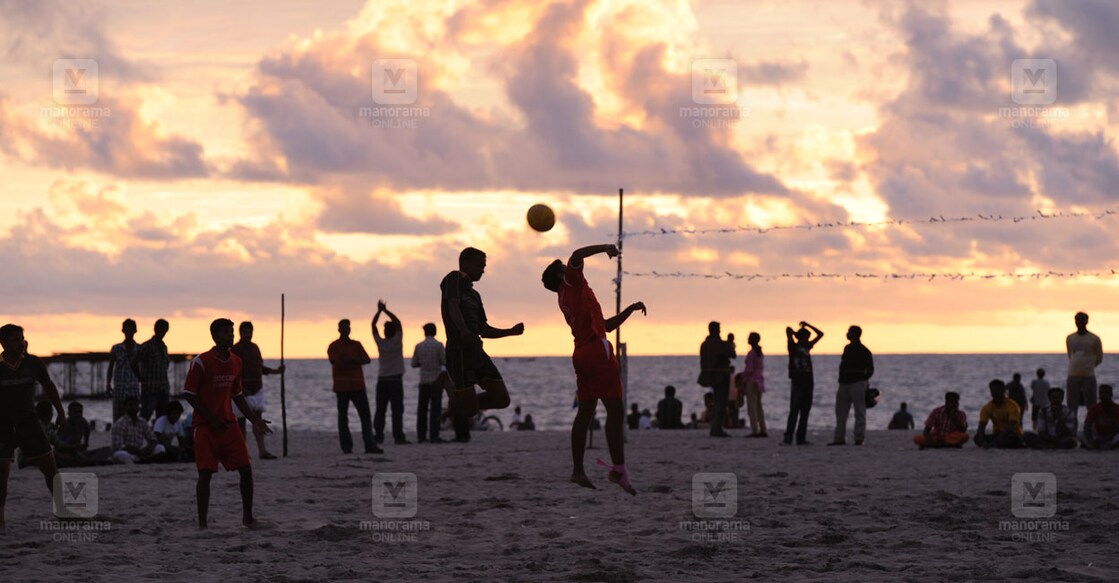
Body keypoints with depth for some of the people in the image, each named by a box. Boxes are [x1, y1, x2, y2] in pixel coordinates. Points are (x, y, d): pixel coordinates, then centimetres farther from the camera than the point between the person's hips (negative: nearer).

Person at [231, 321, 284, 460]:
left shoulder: (255, 348, 13)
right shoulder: (235, 350, -7)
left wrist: (275, 371, 9)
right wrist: (239, 388, -21)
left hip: (257, 389, 5)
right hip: (242, 390, -5)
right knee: (241, 420, 2)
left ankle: (262, 450, -8)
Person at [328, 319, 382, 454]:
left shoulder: (357, 345, 13)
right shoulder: (334, 346, 1)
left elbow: (367, 360, 1)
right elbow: (337, 363, -13)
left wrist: (349, 360, -11)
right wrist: (355, 361, -6)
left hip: (358, 386, 4)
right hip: (342, 386, -4)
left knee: (366, 415, -1)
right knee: (343, 417, 0)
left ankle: (369, 445, -2)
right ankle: (346, 447, 3)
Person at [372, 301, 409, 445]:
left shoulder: (380, 343, -1)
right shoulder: (397, 342, -8)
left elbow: (373, 325, 6)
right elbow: (398, 322, -5)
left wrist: (379, 311, 4)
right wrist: (385, 310, -3)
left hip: (382, 380, 3)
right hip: (395, 380, -3)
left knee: (380, 410, 7)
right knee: (397, 410, -7)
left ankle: (378, 435, 3)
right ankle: (398, 437, -14)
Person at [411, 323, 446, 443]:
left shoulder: (419, 346, 2)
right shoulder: (439, 345, -8)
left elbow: (414, 364, 8)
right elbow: (444, 361, -9)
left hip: (424, 380, 3)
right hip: (436, 379, -3)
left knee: (422, 408, 7)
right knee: (435, 408, -3)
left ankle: (421, 435, 4)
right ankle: (434, 435, -8)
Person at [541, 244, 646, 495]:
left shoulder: (566, 300, 25)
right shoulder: (571, 284, 2)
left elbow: (607, 325, 26)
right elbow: (577, 256, -19)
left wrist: (630, 310, 20)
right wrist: (606, 248, -8)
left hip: (581, 354, 9)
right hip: (597, 350, -9)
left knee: (585, 412, 10)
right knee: (615, 410, -12)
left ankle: (578, 470, 9)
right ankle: (618, 468, -19)